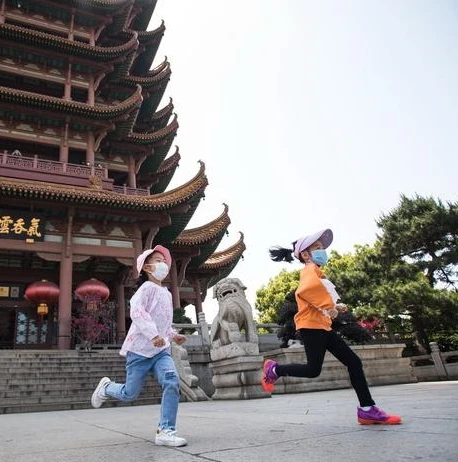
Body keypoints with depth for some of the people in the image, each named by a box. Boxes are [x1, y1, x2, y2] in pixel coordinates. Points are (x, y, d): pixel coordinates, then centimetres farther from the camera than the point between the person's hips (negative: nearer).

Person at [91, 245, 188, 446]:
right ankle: (106, 387, 39)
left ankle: (166, 431, -12)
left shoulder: (167, 293, 16)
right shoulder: (147, 287, -9)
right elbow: (136, 311, -26)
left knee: (172, 381, -18)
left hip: (161, 350, 6)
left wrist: (173, 335, 14)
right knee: (130, 393, 6)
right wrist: (153, 334, -37)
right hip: (140, 349, -6)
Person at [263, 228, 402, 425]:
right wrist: (329, 306, -21)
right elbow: (308, 289, -30)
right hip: (311, 326, -10)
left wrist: (335, 307, 16)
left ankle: (367, 409, 4)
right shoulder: (310, 270, -7)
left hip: (322, 326, 10)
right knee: (313, 370, -10)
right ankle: (274, 369, 11)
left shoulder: (315, 272, 25)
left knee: (354, 362, 3)